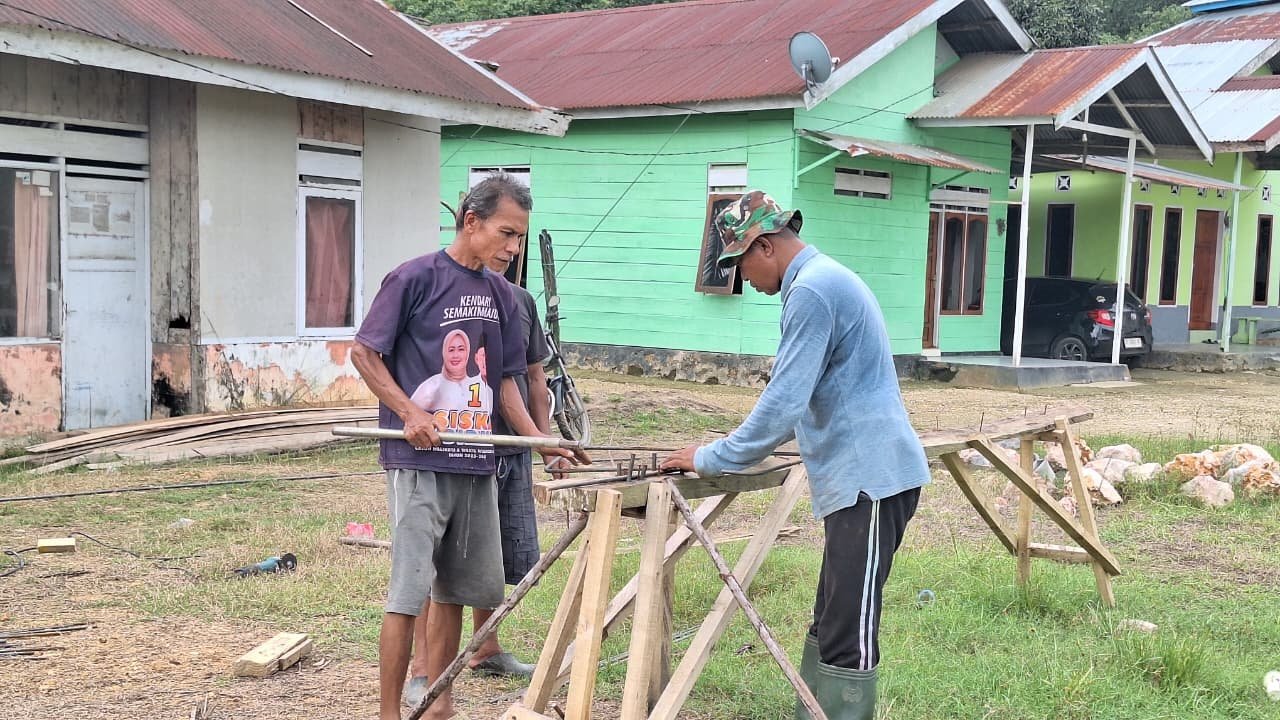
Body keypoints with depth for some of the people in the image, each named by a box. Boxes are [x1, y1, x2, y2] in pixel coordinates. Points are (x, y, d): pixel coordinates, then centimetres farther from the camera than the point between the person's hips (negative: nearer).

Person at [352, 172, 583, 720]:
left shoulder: (500, 294, 12)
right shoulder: (415, 278, -7)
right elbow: (363, 353, -5)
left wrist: (539, 440, 3)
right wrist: (411, 413, -15)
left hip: (477, 464, 7)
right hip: (419, 459, -6)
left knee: (456, 590, 12)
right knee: (408, 591, -7)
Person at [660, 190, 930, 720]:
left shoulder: (812, 290, -15)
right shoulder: (828, 279, 18)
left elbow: (784, 402, -19)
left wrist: (709, 459, -9)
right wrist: (739, 447, 25)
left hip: (870, 479, -11)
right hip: (861, 477, 11)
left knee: (847, 637, -8)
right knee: (828, 625, 15)